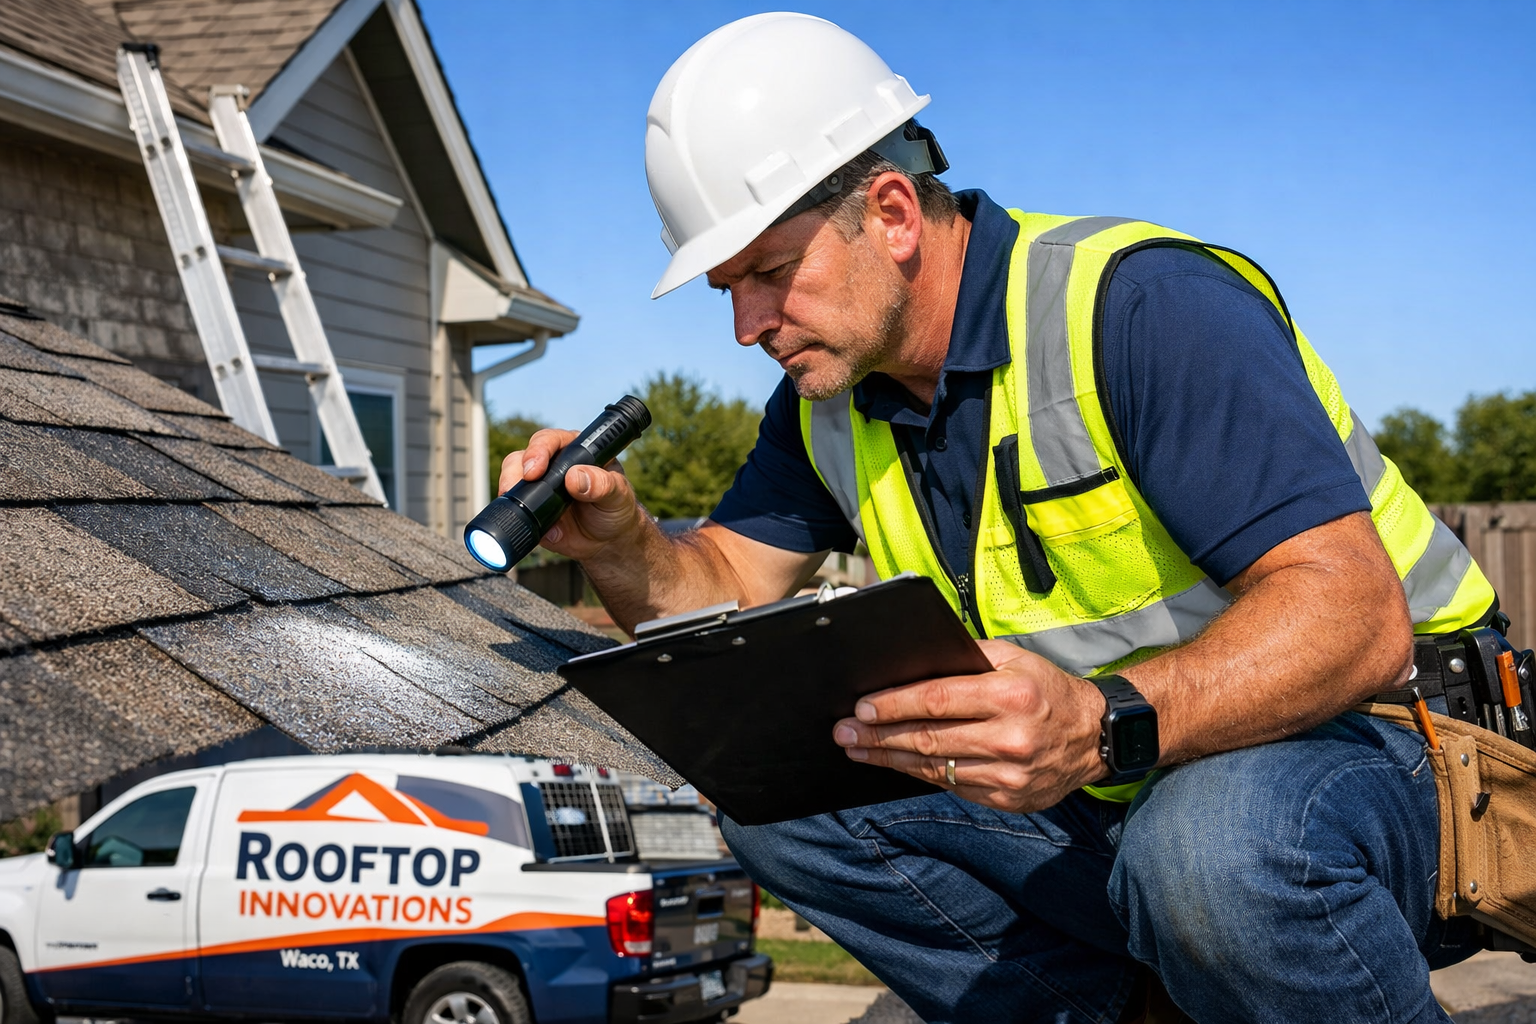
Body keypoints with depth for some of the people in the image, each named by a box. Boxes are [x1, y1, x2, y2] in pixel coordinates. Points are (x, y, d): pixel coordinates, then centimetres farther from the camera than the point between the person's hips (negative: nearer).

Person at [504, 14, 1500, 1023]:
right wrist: (618, 542, -16)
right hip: (1101, 790, 7)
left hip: (1361, 740, -7)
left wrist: (1103, 728, -45)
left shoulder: (1145, 303, -20)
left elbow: (1359, 615, -29)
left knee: (1212, 844, -40)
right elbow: (725, 597, 7)